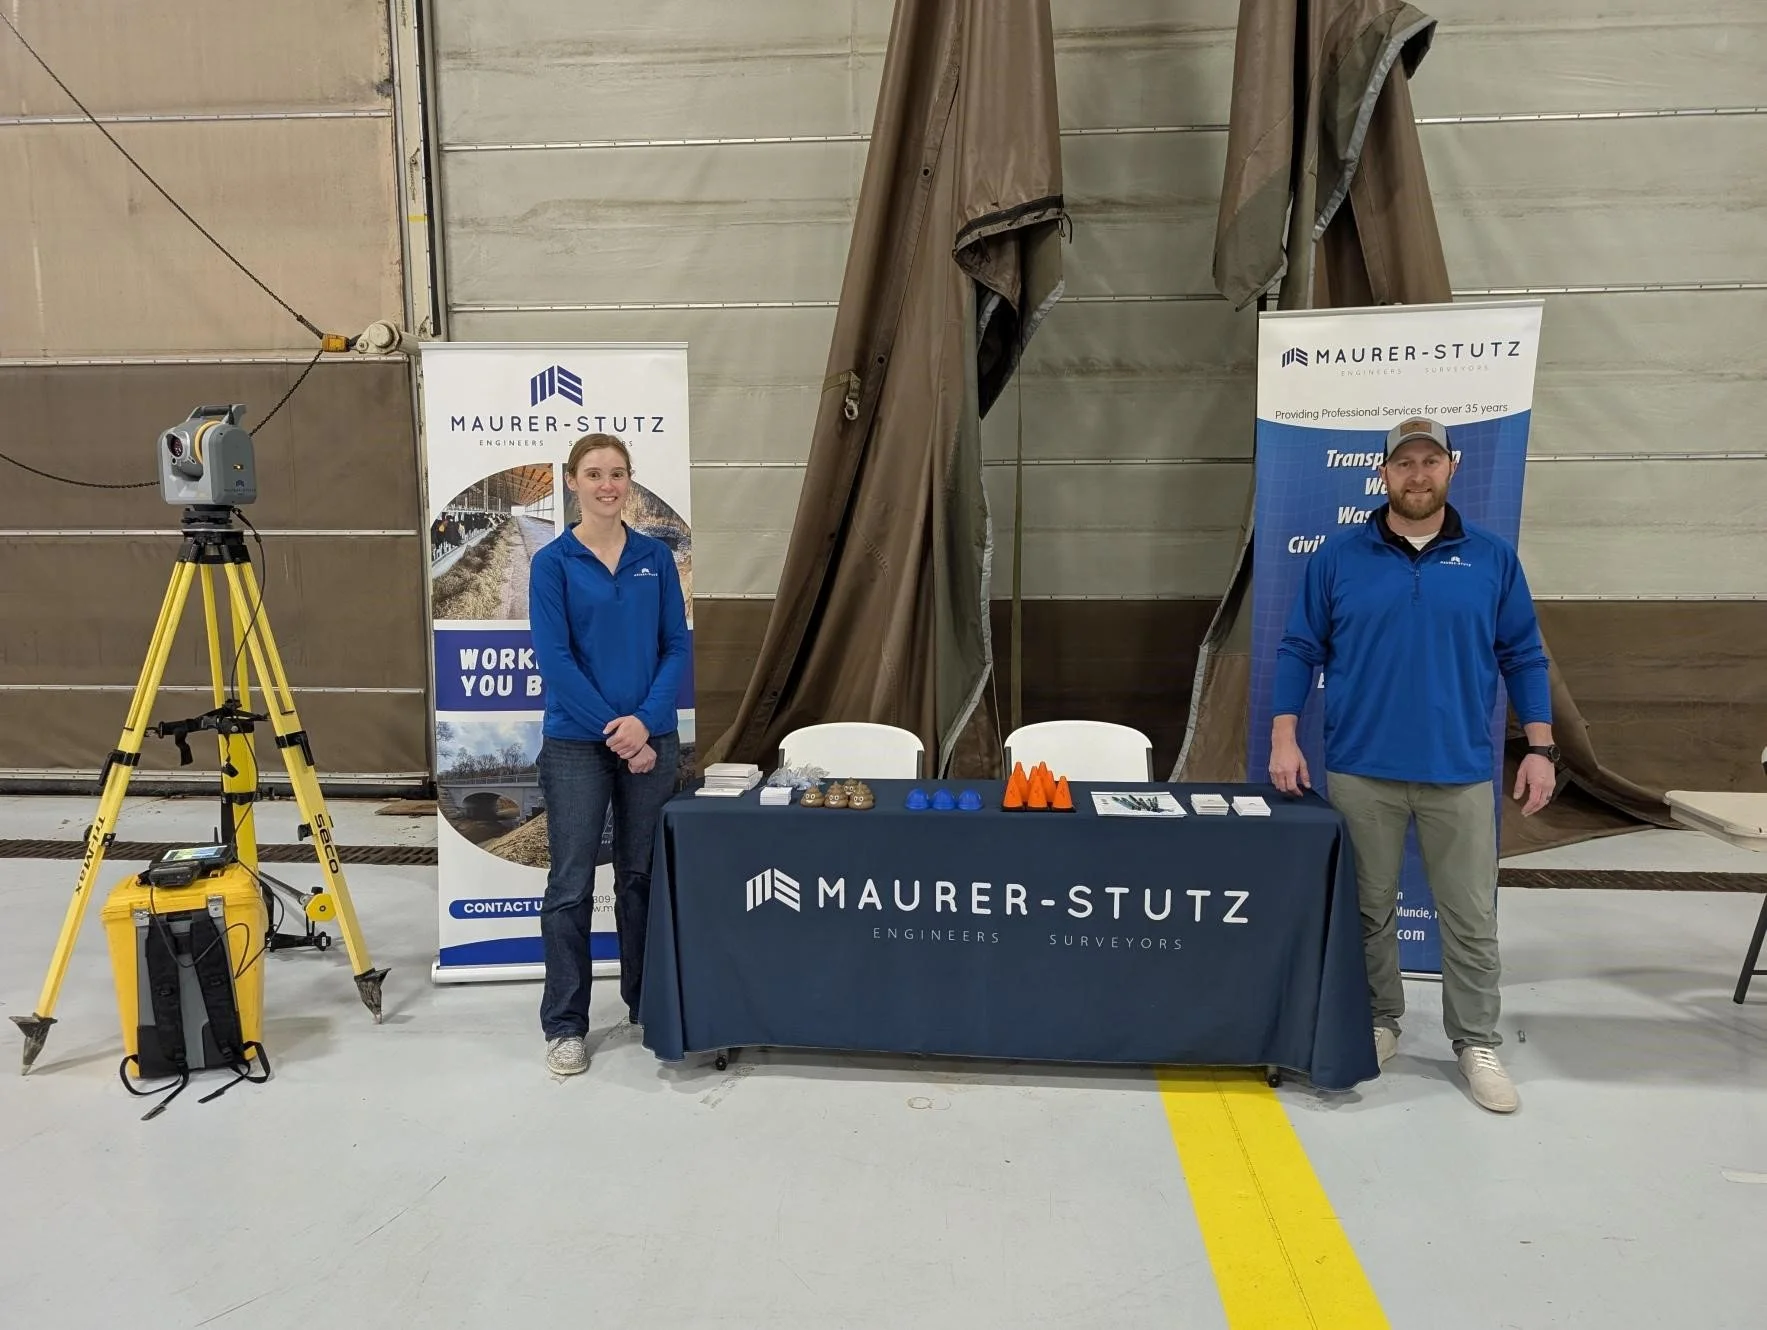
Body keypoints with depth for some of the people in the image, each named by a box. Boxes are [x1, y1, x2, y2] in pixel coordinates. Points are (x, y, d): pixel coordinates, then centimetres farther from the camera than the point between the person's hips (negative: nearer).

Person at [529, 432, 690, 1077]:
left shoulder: (656, 556, 6)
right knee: (571, 885, 2)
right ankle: (564, 1024, 14)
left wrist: (645, 720, -11)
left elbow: (677, 645, 3)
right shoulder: (553, 561, -4)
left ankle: (648, 1003, 28)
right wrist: (613, 732, -14)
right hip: (576, 744, -3)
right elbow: (554, 660, -10)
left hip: (652, 738, 3)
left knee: (643, 876, 13)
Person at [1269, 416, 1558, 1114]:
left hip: (1460, 773, 1)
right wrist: (1284, 738, -5)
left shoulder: (1492, 557, 4)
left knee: (1471, 917, 7)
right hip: (1361, 770, 0)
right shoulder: (1339, 556, 1)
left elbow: (1522, 657, 7)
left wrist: (1540, 748, 1)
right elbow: (1300, 650, 3)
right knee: (1369, 910, 11)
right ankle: (1379, 1023, 27)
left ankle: (1477, 1044, 21)